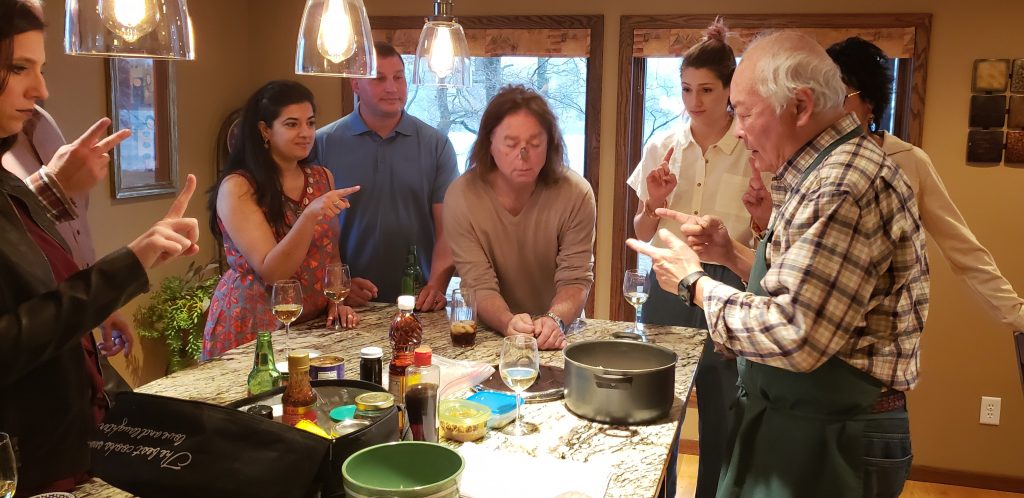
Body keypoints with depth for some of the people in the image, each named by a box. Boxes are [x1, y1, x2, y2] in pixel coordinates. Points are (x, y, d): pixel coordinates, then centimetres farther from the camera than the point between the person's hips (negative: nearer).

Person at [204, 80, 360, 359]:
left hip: (311, 327, 5)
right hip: (251, 330, -5)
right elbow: (271, 272, -21)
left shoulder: (323, 178, 3)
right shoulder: (237, 187, -15)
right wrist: (311, 215, -33)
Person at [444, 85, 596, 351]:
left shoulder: (576, 194, -10)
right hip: (490, 332, 0)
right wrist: (509, 323, -35)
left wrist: (555, 319, -32)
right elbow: (480, 286, -15)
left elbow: (575, 279, -11)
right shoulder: (462, 196, -12)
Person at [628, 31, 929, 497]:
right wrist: (730, 253, 4)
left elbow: (794, 336, -29)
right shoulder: (823, 175, 9)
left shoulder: (845, 186, -24)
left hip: (825, 445, -9)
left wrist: (694, 282, -15)